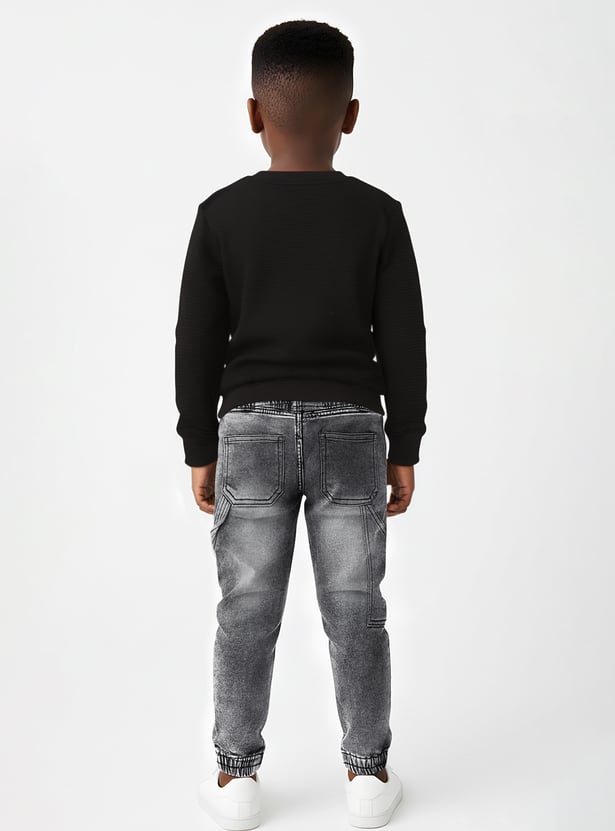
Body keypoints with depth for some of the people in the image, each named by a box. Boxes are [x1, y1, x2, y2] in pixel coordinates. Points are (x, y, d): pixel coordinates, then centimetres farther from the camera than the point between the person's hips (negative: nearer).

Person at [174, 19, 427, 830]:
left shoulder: (222, 213, -2)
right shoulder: (379, 213, -2)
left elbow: (197, 344, -1)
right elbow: (404, 342, -2)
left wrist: (200, 448, 7)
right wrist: (403, 448, 6)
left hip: (250, 428, 0)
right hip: (351, 428, 0)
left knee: (247, 609, 8)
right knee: (355, 607, 8)